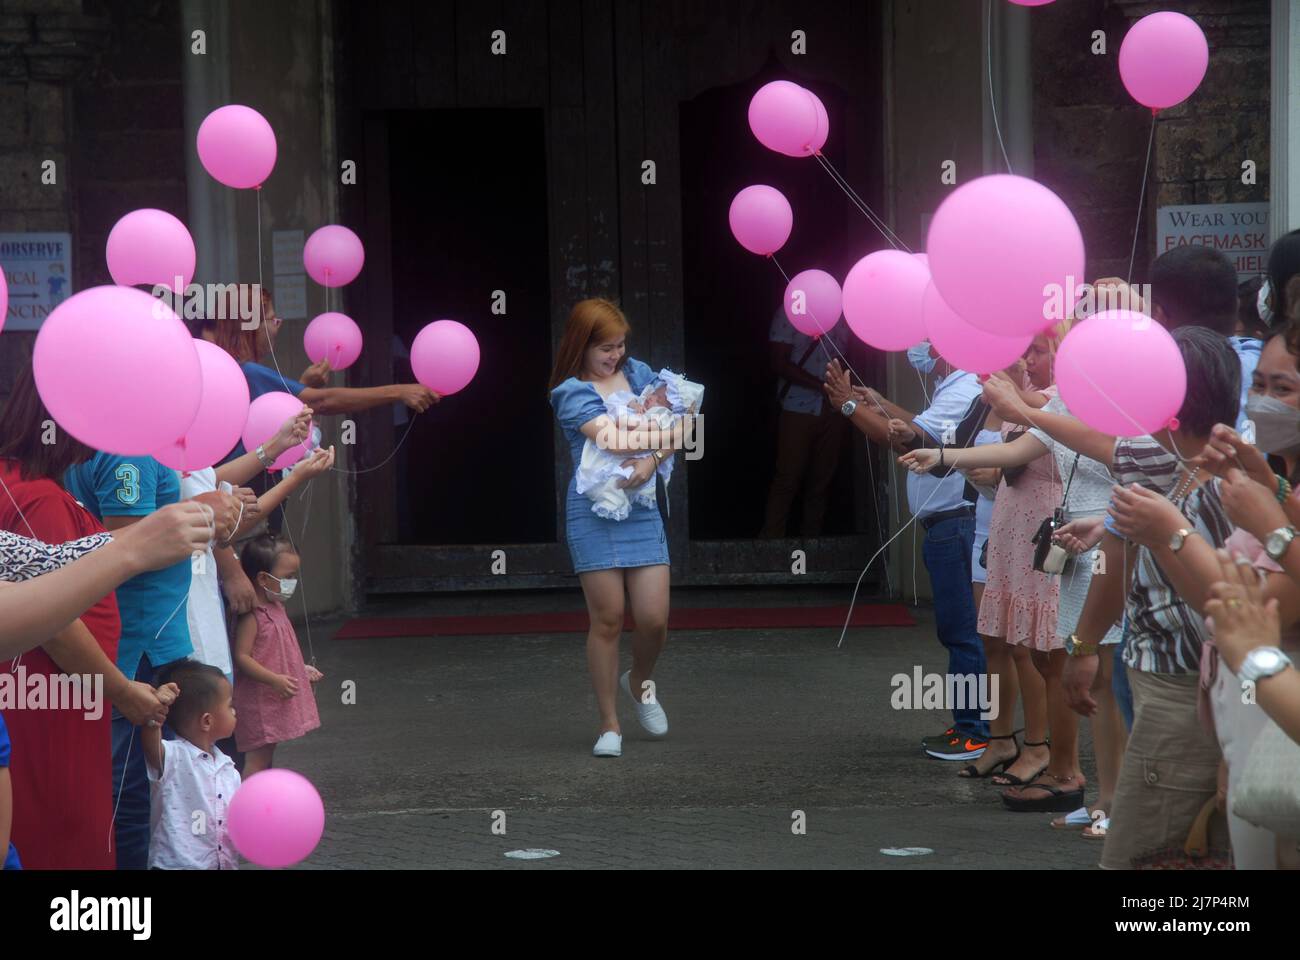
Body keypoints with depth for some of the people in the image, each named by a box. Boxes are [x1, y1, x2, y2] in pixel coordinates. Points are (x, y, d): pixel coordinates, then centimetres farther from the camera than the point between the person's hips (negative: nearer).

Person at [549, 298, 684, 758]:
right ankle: (609, 725, 11)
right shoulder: (571, 392, -4)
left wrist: (652, 460, -14)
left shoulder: (637, 374, 11)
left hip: (642, 508, 4)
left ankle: (639, 681, 32)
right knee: (607, 620, -1)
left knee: (654, 619, -1)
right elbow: (609, 437, -19)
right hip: (594, 511, -4)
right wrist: (663, 440, -17)